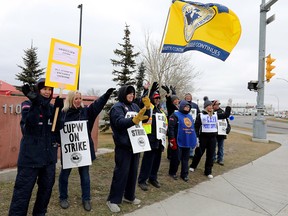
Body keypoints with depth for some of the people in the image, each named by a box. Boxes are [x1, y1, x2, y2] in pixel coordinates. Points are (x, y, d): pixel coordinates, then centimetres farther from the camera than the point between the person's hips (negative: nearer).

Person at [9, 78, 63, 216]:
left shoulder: (51, 107, 10)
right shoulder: (28, 104, -5)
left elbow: (57, 127, 4)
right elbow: (28, 125, -22)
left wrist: (58, 110, -9)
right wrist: (35, 102, -33)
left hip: (49, 154, 6)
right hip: (31, 155, -5)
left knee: (47, 186, 14)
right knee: (23, 188, -2)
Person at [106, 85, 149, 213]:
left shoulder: (135, 106, 12)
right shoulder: (117, 107, -10)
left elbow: (143, 118, 16)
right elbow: (120, 122, -26)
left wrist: (147, 108, -1)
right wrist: (134, 119, -40)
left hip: (135, 145, 7)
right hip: (123, 146, -7)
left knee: (133, 171, 15)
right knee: (121, 172, -3)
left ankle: (129, 196, 31)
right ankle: (113, 200, 10)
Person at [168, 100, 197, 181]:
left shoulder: (190, 116, 17)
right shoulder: (175, 115, -7)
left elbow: (192, 128, 22)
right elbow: (170, 128, -14)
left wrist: (194, 140, 18)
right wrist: (172, 140, -18)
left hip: (187, 142, 6)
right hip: (178, 142, -6)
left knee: (185, 159, 11)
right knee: (176, 158, 2)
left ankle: (184, 174, 22)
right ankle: (172, 172, 21)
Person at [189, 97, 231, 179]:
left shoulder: (215, 115, 6)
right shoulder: (200, 115, -5)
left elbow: (225, 115, 8)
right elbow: (196, 127, -6)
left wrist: (228, 107, 1)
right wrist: (196, 137, -11)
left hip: (213, 137, 3)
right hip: (203, 136, -3)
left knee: (210, 155, 7)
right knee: (199, 153, 9)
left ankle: (208, 172, 17)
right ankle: (193, 166, 31)